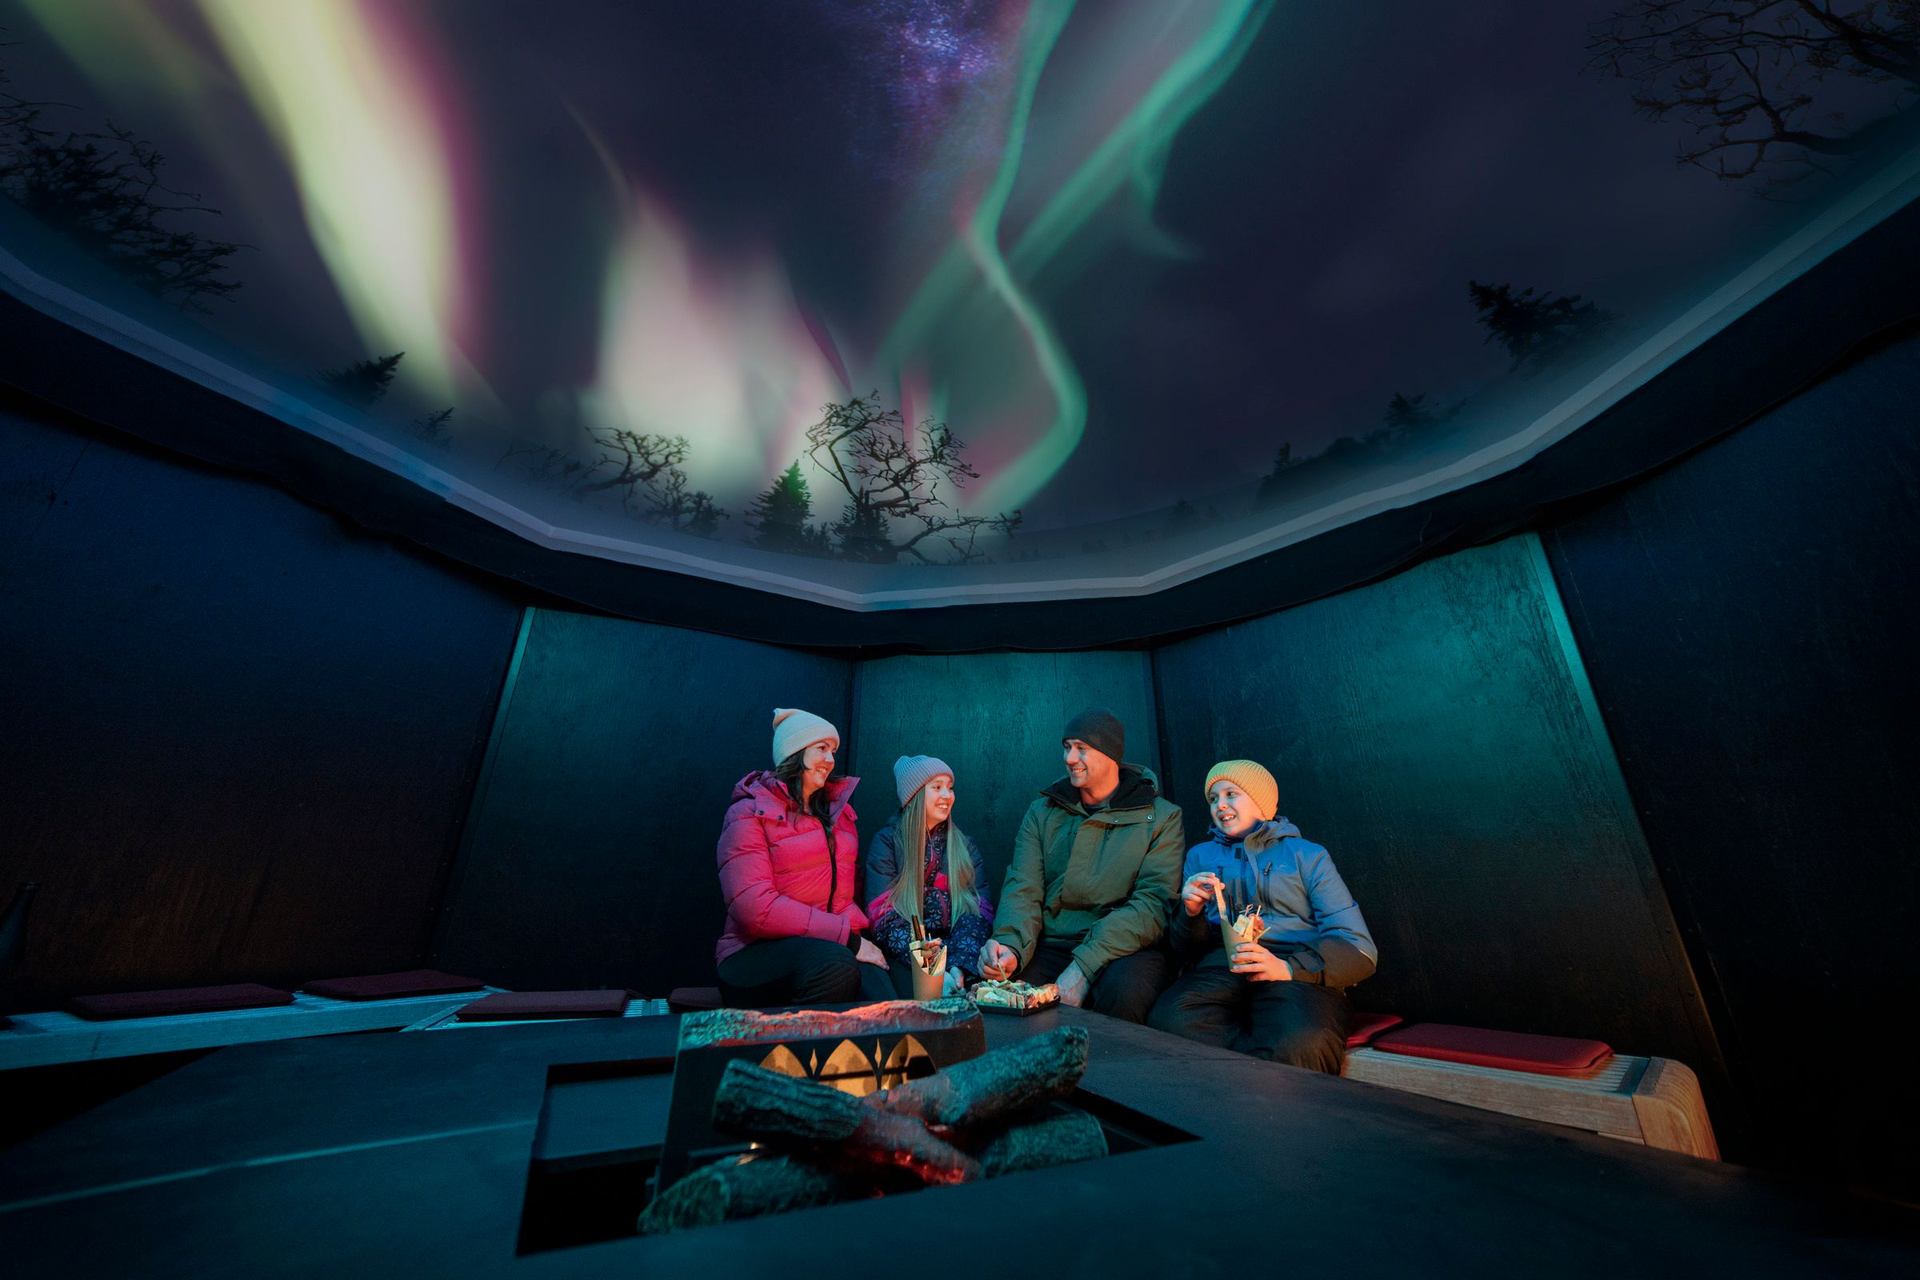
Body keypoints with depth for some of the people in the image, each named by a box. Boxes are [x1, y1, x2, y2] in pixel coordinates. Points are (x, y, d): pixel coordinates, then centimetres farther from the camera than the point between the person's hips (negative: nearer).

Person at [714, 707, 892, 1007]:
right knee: (836, 967, -36)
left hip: (837, 946, 4)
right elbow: (756, 909, -17)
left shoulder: (838, 810, 15)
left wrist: (856, 932, -4)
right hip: (759, 950, -3)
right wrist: (848, 937, -18)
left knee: (884, 1003, -29)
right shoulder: (749, 814, -5)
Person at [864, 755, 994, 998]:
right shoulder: (886, 843, 2)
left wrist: (959, 967, -18)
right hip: (906, 957, -3)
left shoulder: (963, 844, 14)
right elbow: (885, 918, -7)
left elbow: (978, 911, 3)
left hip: (954, 946, 3)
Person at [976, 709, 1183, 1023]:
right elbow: (1022, 890, 1)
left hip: (1124, 949, -1)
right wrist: (1011, 946, -22)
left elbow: (1154, 903, -11)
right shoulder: (1042, 812, 10)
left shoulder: (1161, 817, 1)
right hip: (1049, 948, 2)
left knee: (1122, 992, -35)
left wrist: (1084, 966, -23)